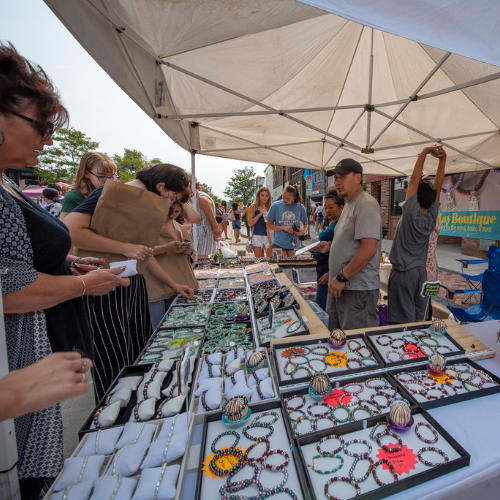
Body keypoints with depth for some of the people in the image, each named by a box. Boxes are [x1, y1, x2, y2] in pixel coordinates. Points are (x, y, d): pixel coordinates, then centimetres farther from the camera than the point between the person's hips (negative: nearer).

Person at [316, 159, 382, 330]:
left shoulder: (366, 205, -15)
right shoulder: (349, 204, 18)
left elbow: (369, 249, -24)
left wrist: (342, 278, -21)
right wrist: (331, 246, 13)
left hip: (358, 290, -9)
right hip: (340, 286, 10)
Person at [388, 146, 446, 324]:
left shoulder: (411, 213, -13)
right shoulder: (432, 217, 2)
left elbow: (414, 178, -9)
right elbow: (438, 186, 7)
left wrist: (425, 152, -2)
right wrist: (442, 159, 4)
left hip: (403, 273, -7)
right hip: (421, 272, 7)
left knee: (406, 322, -1)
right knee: (419, 319, 15)